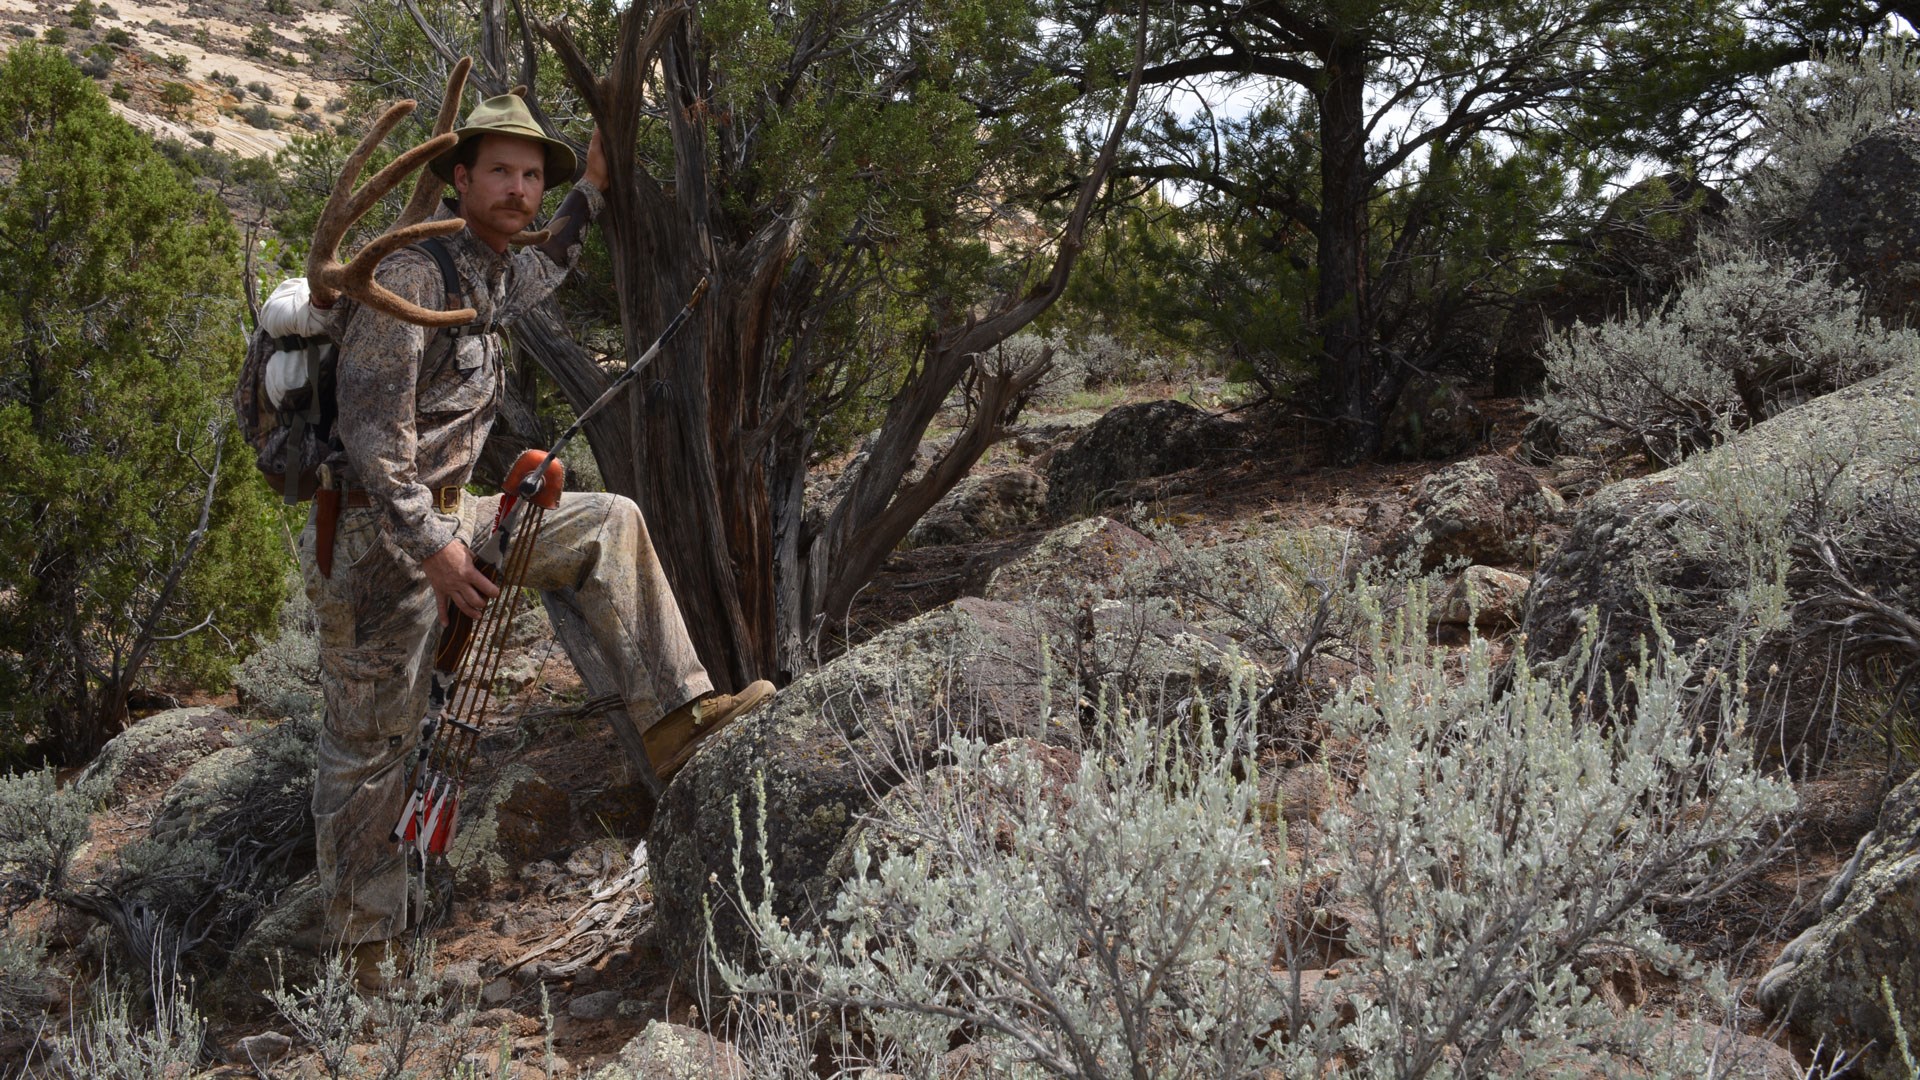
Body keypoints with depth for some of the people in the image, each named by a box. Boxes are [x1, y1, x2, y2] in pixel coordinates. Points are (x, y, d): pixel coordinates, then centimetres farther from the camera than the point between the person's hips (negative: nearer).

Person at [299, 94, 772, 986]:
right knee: (370, 743, 1)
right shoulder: (412, 273, -19)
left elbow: (534, 277, 37)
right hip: (379, 537, -9)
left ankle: (673, 710, 6)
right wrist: (431, 544, -27)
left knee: (606, 525, 7)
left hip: (443, 515, 9)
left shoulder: (489, 276, 9)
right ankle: (362, 943, 14)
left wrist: (590, 193, 34)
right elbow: (371, 423, -25)